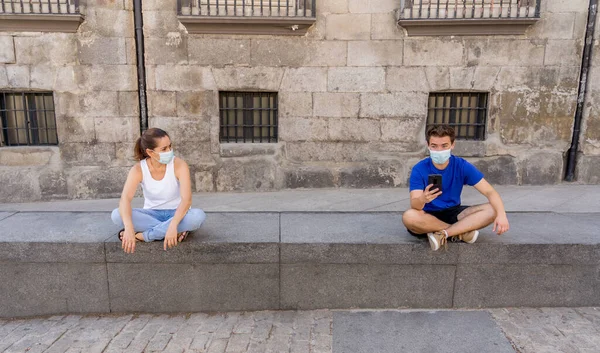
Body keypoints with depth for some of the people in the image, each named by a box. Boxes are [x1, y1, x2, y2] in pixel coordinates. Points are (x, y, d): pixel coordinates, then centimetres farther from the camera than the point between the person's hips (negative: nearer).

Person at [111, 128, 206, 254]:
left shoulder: (179, 165, -19)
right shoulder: (138, 170, -15)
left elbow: (186, 199, -30)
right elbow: (125, 198, -29)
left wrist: (173, 225, -46)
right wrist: (129, 227, -48)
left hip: (176, 214, -1)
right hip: (151, 215, 1)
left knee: (198, 215, -35)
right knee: (116, 215, -25)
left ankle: (142, 235, -26)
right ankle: (171, 231, -25)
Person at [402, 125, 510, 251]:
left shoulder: (462, 166, -9)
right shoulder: (419, 169, -15)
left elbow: (490, 192, -12)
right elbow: (414, 205, -25)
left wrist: (501, 214, -32)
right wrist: (422, 199, -50)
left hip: (453, 213, 3)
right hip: (428, 216, -2)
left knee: (491, 210, -20)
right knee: (409, 216, -37)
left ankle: (442, 234, -25)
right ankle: (462, 232, -20)